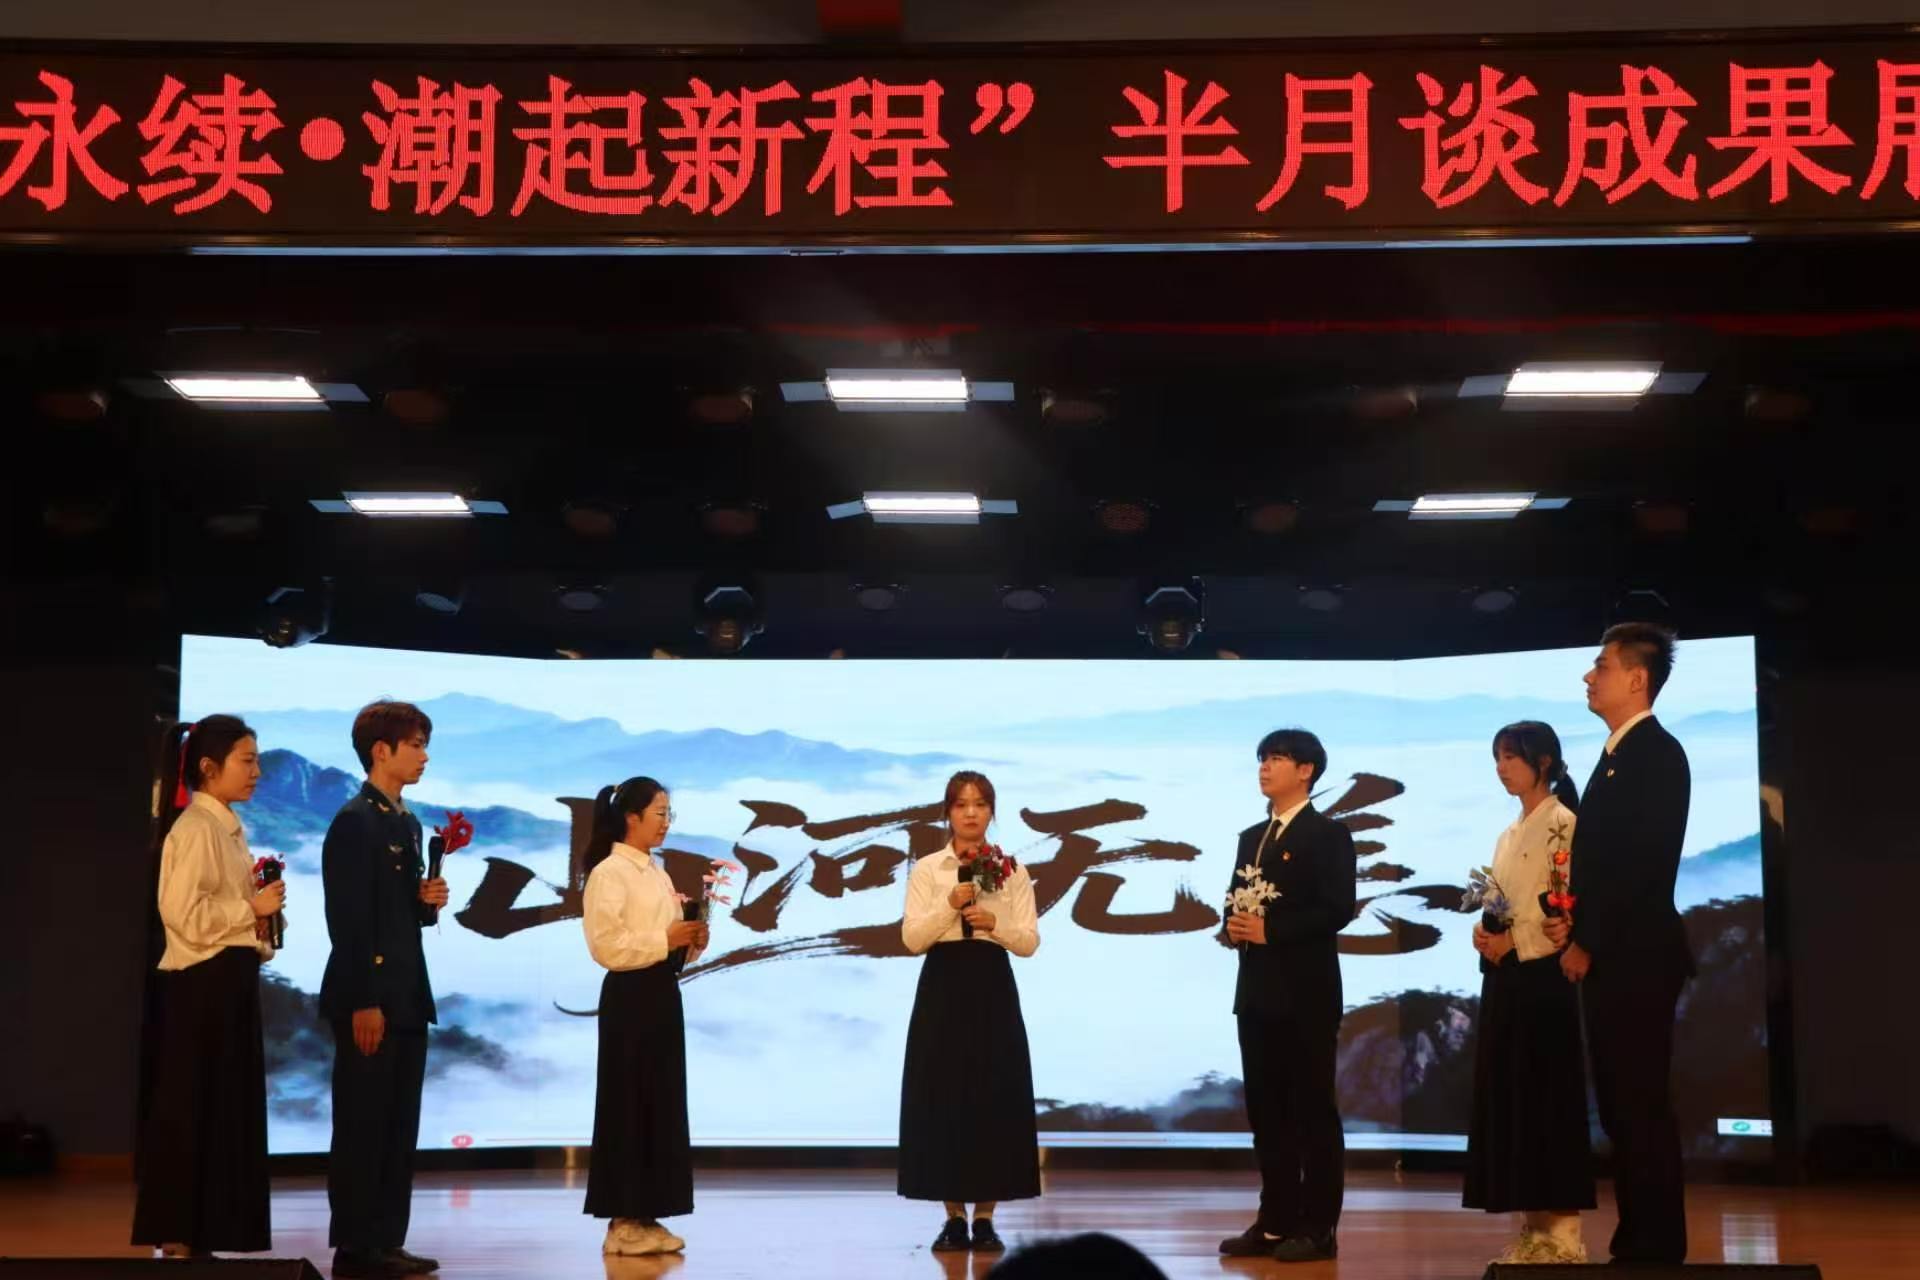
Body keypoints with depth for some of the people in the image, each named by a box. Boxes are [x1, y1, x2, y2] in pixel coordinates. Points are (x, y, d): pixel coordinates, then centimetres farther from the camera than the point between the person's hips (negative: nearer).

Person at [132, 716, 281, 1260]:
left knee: (227, 1109, 10)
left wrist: (261, 922, 7)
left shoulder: (229, 828, 14)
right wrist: (252, 908, -15)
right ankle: (177, 1237, 4)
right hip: (200, 984, -9)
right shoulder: (195, 828, -13)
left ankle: (202, 1235, 16)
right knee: (191, 1110, -3)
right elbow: (183, 912, -22)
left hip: (230, 980, 9)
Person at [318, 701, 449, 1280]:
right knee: (362, 1125, -2)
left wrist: (428, 900, 0)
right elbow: (349, 918, -17)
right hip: (368, 998, -9)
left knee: (399, 1126, 11)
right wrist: (364, 1002, -20)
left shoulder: (408, 823, 15)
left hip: (408, 996, 9)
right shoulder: (354, 821, -12)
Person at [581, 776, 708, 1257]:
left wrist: (691, 941, 3)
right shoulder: (610, 872, -11)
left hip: (662, 994, 9)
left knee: (662, 1103, 9)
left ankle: (644, 1216, 16)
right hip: (631, 998, -9)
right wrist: (665, 939, -20)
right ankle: (624, 1222, 3)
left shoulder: (656, 872, 15)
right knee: (629, 1104, -4)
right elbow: (607, 946, -20)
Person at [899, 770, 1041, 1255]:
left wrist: (994, 922, -19)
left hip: (992, 988, 0)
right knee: (943, 1099, 0)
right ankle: (954, 1218, 10)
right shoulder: (926, 869, 3)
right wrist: (950, 904, -19)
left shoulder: (1012, 871, 4)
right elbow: (912, 938, -6)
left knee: (994, 1099, -1)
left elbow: (1030, 942, -2)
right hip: (942, 988, 0)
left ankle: (984, 1219, 9)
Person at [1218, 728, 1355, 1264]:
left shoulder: (1328, 835, -5)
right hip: (1257, 993, 7)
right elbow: (1235, 901, 19)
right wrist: (1233, 928, -4)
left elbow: (1337, 909, -16)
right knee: (1267, 1112, 9)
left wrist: (1269, 929, -19)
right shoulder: (1251, 838, 18)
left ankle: (1318, 1228, 2)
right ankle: (1276, 1222, 16)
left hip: (1307, 994, -7)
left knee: (1313, 1110, -2)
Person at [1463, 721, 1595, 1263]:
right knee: (1507, 1093, 7)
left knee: (1547, 1093, -7)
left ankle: (1563, 1230, -3)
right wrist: (1485, 935, 2)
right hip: (1503, 976, 9)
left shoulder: (1562, 824, -8)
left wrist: (1514, 941, -17)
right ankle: (1533, 1224, 12)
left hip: (1541, 974, -9)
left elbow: (1568, 905, -16)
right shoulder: (1508, 835, 18)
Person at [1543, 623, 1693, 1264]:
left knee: (1642, 1106, -5)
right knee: (1621, 1106, 12)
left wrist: (1587, 943, -16)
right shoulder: (1620, 754, 17)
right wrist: (1575, 924, 2)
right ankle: (1637, 1241, 18)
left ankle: (1658, 1249, 1)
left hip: (1635, 958, -10)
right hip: (1610, 959, 10)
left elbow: (1644, 864, -20)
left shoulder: (1656, 753, -12)